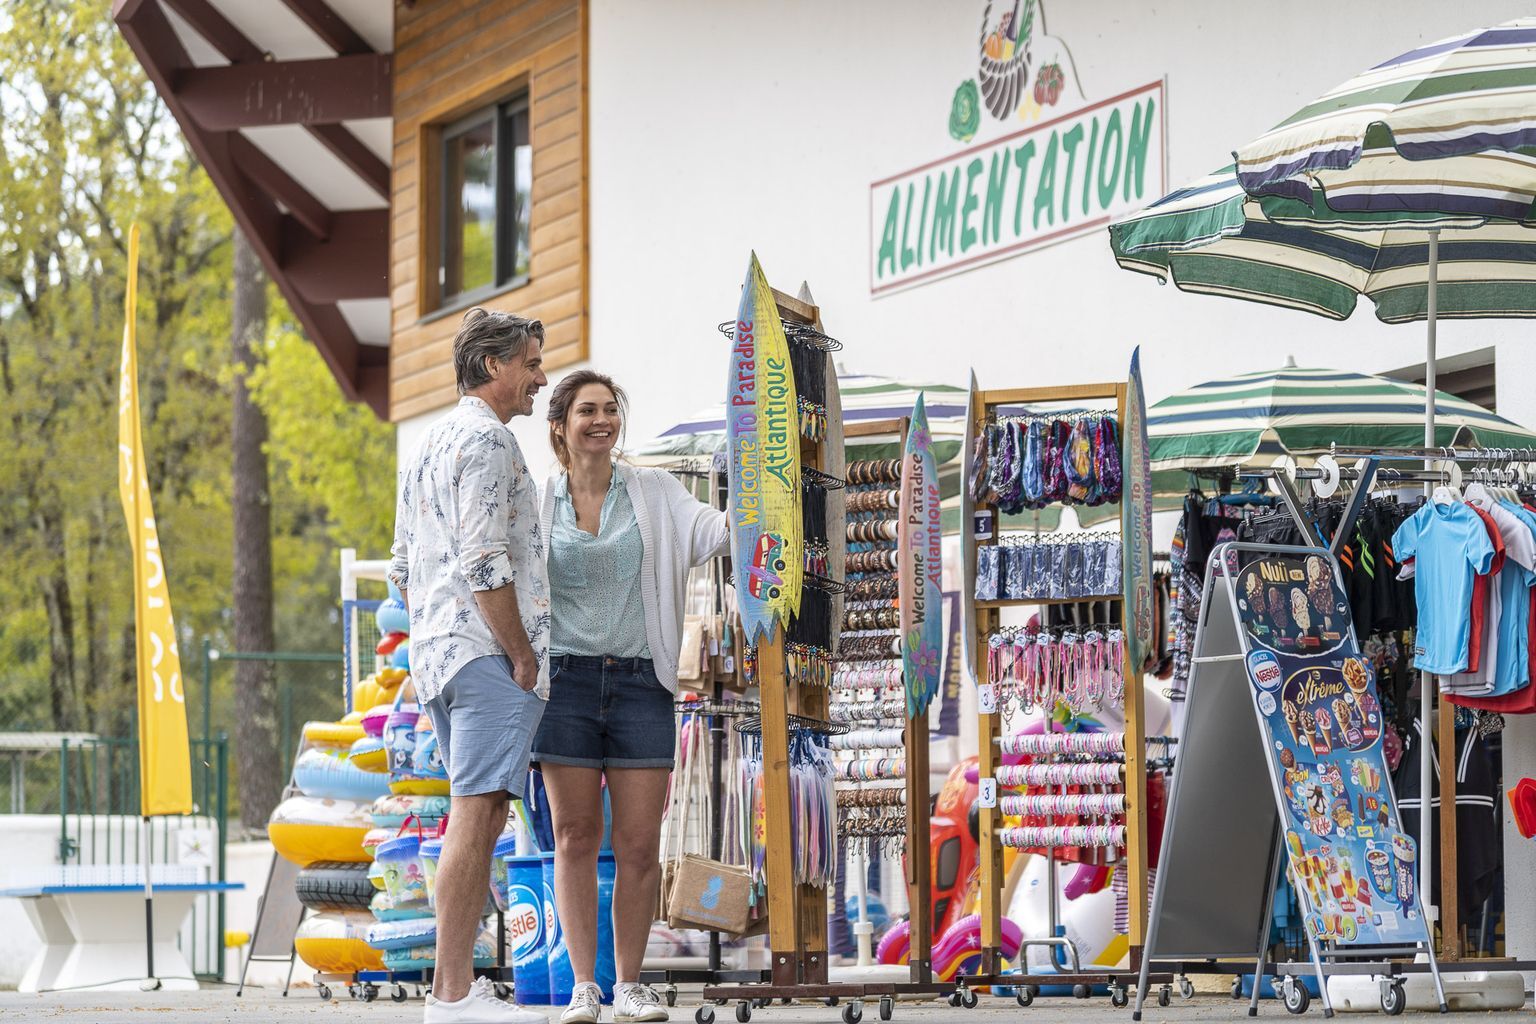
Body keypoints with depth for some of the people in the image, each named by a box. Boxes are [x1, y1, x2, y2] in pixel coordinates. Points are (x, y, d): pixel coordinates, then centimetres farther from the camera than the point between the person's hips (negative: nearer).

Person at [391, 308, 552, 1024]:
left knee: (475, 817, 12)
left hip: (436, 652, 10)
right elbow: (484, 562, -19)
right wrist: (522, 654, -15)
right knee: (477, 816, -12)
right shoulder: (486, 441, -10)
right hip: (487, 651, -10)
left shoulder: (428, 447, 21)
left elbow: (403, 569, 23)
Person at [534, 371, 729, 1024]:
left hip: (640, 682, 1)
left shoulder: (655, 492, 6)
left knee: (640, 843, -1)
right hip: (565, 678, -1)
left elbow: (705, 534, -9)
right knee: (575, 837, 0)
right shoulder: (536, 503, 6)